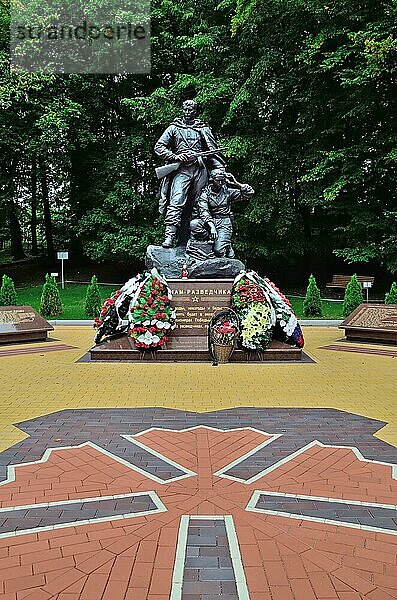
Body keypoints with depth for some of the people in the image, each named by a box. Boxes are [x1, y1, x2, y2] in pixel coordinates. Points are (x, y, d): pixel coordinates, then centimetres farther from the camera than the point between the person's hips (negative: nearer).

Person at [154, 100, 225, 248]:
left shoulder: (203, 129, 18)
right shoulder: (174, 128, 15)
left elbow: (213, 151, 15)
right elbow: (159, 147, 9)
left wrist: (221, 170, 2)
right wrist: (175, 157, -6)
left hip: (200, 169, 2)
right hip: (181, 169, -2)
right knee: (176, 202, -18)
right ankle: (169, 236, -24)